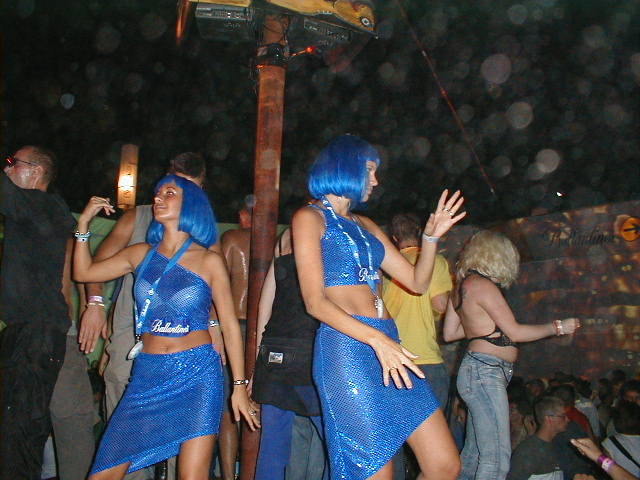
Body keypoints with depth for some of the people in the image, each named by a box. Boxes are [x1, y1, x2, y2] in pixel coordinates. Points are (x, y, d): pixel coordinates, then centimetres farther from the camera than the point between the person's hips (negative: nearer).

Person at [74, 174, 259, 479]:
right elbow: (83, 272, 17)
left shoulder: (209, 261, 0)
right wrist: (84, 222, 9)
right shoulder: (142, 254, 10)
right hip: (147, 376, 3)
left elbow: (230, 325, 1)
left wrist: (239, 385, -2)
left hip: (197, 377, -3)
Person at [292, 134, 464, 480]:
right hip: (346, 347, -7)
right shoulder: (310, 218, 2)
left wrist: (432, 236, 7)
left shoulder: (364, 226, 24)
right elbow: (315, 301, -10)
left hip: (387, 341, 8)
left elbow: (418, 282, 23)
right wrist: (376, 339, -20)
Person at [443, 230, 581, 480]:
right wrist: (558, 327, 2)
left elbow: (449, 333, 20)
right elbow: (515, 332, -9)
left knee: (473, 452, 12)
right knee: (496, 459, -12)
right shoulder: (482, 285, -11)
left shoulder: (462, 286, 16)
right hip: (485, 371, -10)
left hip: (480, 371, 10)